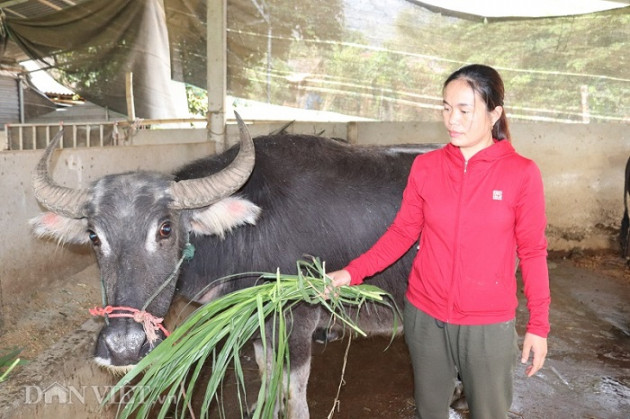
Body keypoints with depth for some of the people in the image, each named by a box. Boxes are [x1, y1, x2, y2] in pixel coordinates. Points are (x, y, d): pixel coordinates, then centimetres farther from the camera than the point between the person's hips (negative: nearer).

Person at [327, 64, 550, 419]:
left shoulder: (522, 173, -10)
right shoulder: (425, 167, -3)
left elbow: (533, 251, -4)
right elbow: (403, 232, 2)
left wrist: (539, 325, -4)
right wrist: (352, 272, -8)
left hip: (489, 324, -2)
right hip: (425, 316, 3)